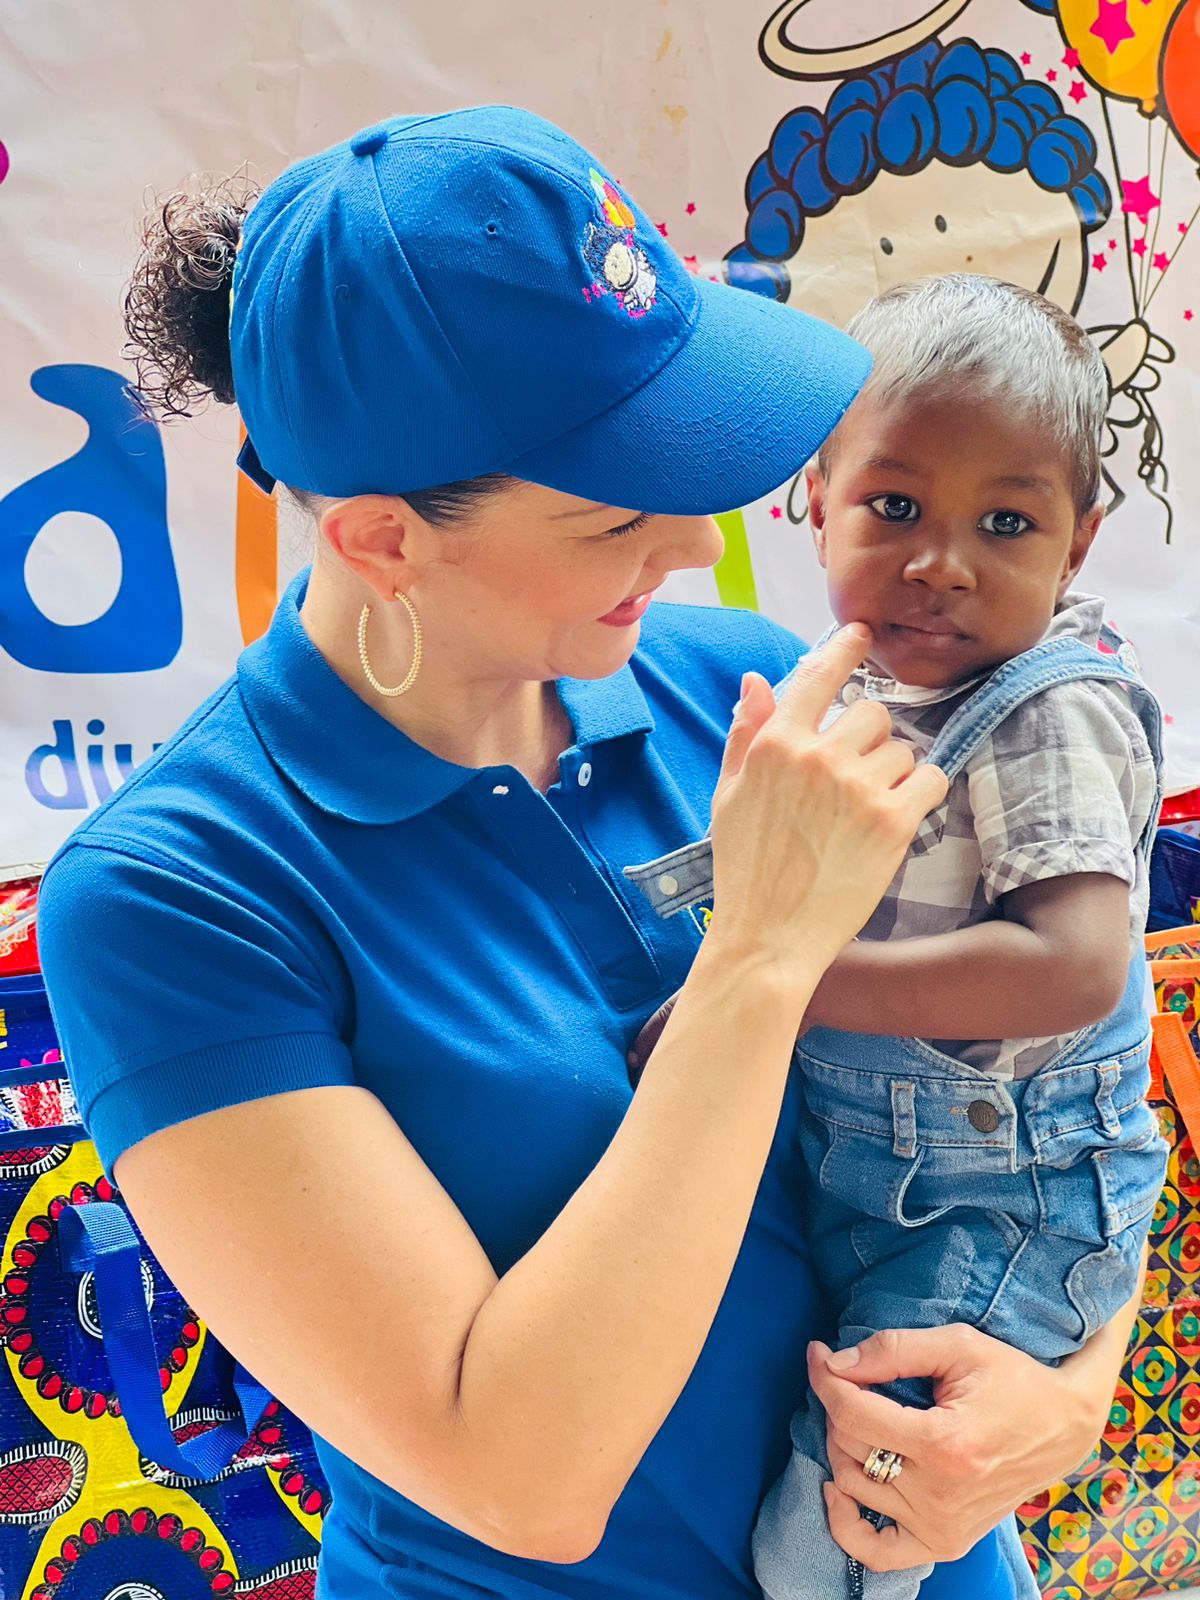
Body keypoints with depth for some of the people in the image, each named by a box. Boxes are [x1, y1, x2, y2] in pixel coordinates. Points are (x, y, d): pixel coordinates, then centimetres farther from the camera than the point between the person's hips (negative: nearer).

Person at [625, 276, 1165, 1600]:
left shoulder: (1052, 715, -24)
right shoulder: (857, 684, -2)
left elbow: (1074, 966, -36)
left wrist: (789, 974, -35)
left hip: (999, 1211, -8)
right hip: (851, 1170, 8)